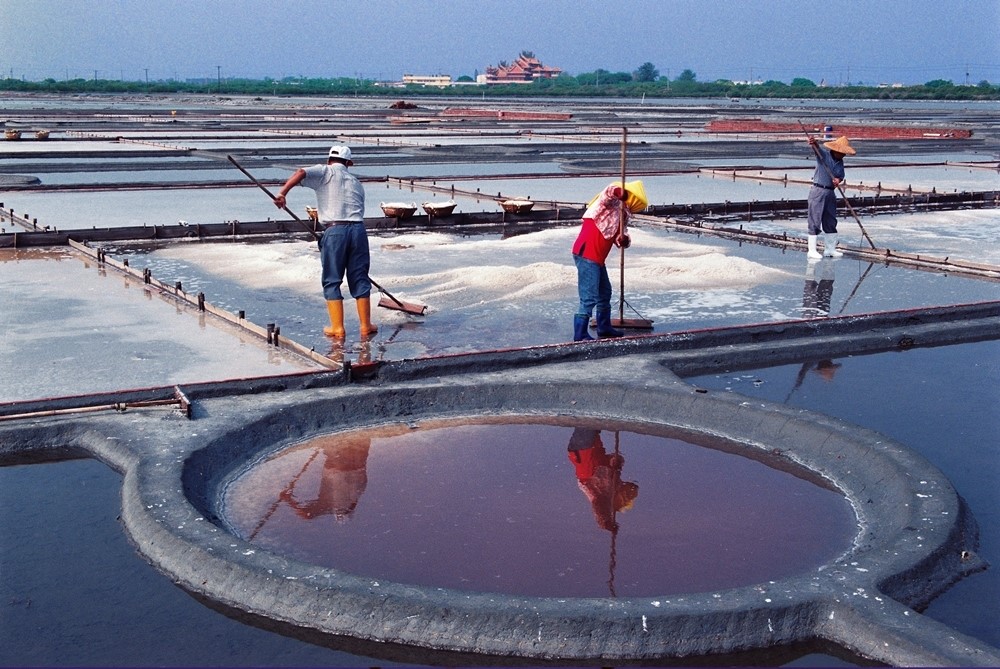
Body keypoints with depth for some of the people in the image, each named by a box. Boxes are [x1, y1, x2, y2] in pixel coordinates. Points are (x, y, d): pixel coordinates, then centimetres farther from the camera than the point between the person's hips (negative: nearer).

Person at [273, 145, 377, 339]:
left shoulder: (326, 172, 8)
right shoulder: (356, 182, 23)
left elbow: (301, 173, -11)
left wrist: (282, 192, -17)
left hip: (335, 230, -4)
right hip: (358, 229, 4)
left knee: (332, 281, 7)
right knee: (360, 279, 13)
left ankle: (337, 328, 8)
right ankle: (366, 326, 18)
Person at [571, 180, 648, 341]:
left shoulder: (622, 214, 19)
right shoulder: (612, 202, -8)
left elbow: (620, 238, 10)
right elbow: (610, 192, -32)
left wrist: (624, 240, -12)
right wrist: (619, 192, -52)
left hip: (597, 257, 10)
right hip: (586, 255, -10)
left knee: (604, 293, 24)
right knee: (589, 297, -13)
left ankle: (604, 328, 39)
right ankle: (580, 336, -10)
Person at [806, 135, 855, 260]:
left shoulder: (840, 162, 9)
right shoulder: (823, 152, -8)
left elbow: (841, 176, 10)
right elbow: (817, 147, -26)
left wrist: (838, 180, -15)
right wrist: (813, 143, -50)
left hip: (830, 192, 7)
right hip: (818, 191, -7)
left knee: (831, 221, 12)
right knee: (815, 221, -6)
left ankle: (830, 249, 23)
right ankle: (812, 251, -2)